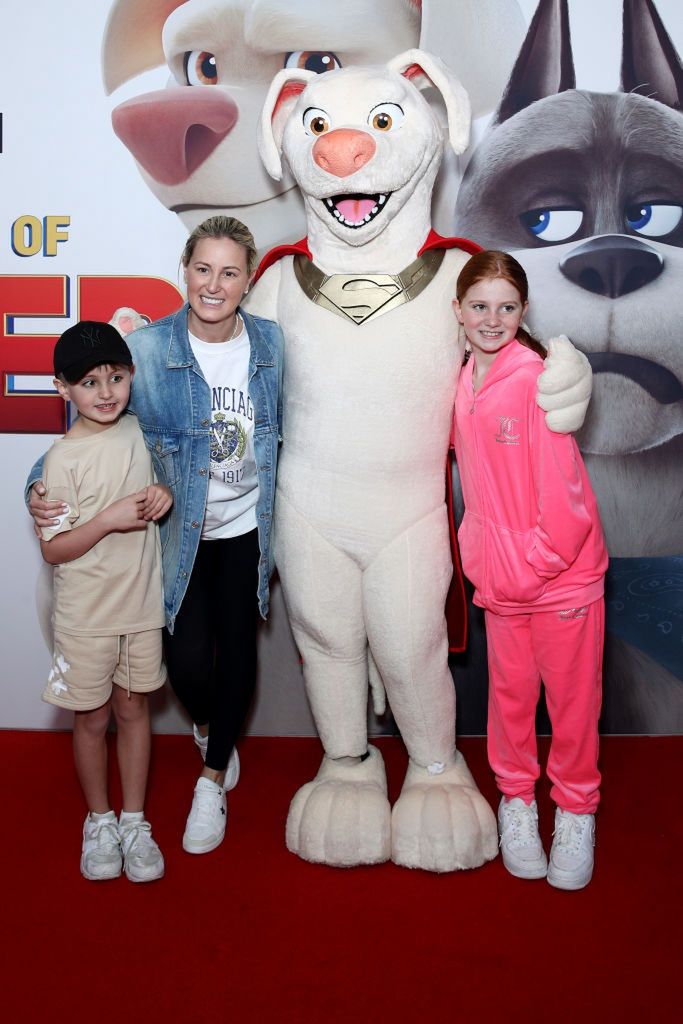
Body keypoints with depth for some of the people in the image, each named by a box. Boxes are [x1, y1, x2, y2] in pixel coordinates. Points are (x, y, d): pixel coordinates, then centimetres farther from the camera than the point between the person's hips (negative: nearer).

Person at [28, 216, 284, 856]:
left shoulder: (272, 344, -4)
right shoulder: (145, 351, -13)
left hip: (247, 528, 2)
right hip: (178, 532, -2)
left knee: (237, 653, 6)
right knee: (188, 660, -5)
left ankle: (212, 780, 29)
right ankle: (207, 728, 35)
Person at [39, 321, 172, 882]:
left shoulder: (138, 432, 0)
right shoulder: (63, 458, -16)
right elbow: (53, 548, -14)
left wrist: (162, 495, -5)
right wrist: (112, 518, -26)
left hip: (142, 605, 4)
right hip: (86, 616, -4)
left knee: (133, 709, 15)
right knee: (92, 718, 11)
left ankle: (135, 821, 30)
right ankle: (100, 820, 32)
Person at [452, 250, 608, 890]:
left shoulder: (536, 380, -17)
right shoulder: (462, 385, 2)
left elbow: (567, 506, -18)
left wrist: (526, 570, -12)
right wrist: (479, 558, 5)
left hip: (562, 576, -5)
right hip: (499, 578, 5)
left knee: (572, 701, 10)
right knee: (509, 694, 15)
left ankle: (576, 810, 30)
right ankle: (516, 796, 36)